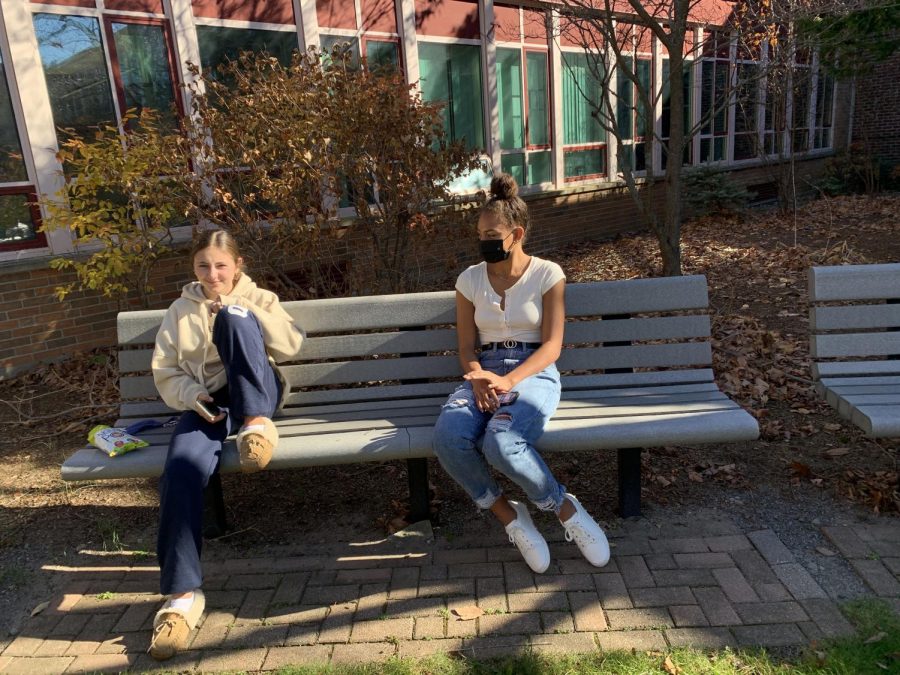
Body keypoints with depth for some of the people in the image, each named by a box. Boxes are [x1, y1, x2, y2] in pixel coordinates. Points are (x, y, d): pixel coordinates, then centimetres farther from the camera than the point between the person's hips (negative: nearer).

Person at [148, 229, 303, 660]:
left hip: (255, 395, -1)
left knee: (233, 321, -26)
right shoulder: (180, 311, 18)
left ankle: (257, 424, -31)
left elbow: (291, 346, -2)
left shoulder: (258, 299, 14)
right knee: (181, 468, -31)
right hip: (206, 403, 1)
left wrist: (244, 313, -12)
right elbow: (164, 371, 10)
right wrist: (192, 395, -11)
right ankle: (182, 594, -24)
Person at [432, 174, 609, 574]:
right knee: (448, 438, -30)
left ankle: (566, 509, -7)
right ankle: (510, 517, -8)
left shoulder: (547, 274, 1)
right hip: (485, 373, 4)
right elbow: (466, 348, 9)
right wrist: (479, 379, -14)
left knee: (502, 444, -36)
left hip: (534, 374, -3)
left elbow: (551, 346, -6)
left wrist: (508, 382, -22)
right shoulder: (470, 280, 10)